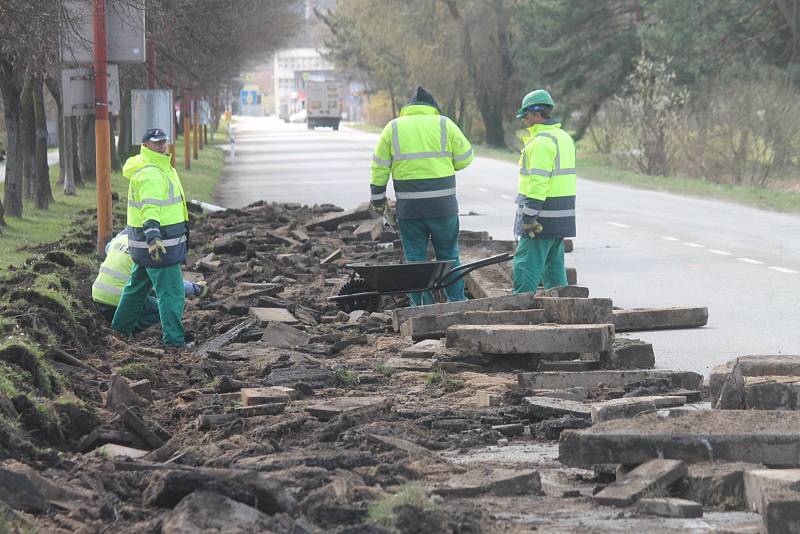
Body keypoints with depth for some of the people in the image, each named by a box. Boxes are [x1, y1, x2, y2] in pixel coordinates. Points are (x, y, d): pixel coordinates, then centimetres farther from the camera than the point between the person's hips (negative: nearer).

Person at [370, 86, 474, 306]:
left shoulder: (393, 128, 5)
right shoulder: (445, 125, 2)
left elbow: (380, 167, 5)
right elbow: (465, 158, 4)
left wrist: (378, 198, 14)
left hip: (409, 207, 0)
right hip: (443, 205, 0)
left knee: (415, 258, 7)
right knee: (449, 256, 11)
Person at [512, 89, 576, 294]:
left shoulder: (542, 141, -15)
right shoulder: (564, 138, 17)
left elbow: (538, 182, -21)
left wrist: (528, 216, -21)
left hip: (543, 216, -10)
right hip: (561, 218, 10)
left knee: (526, 266, -8)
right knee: (554, 268, 14)